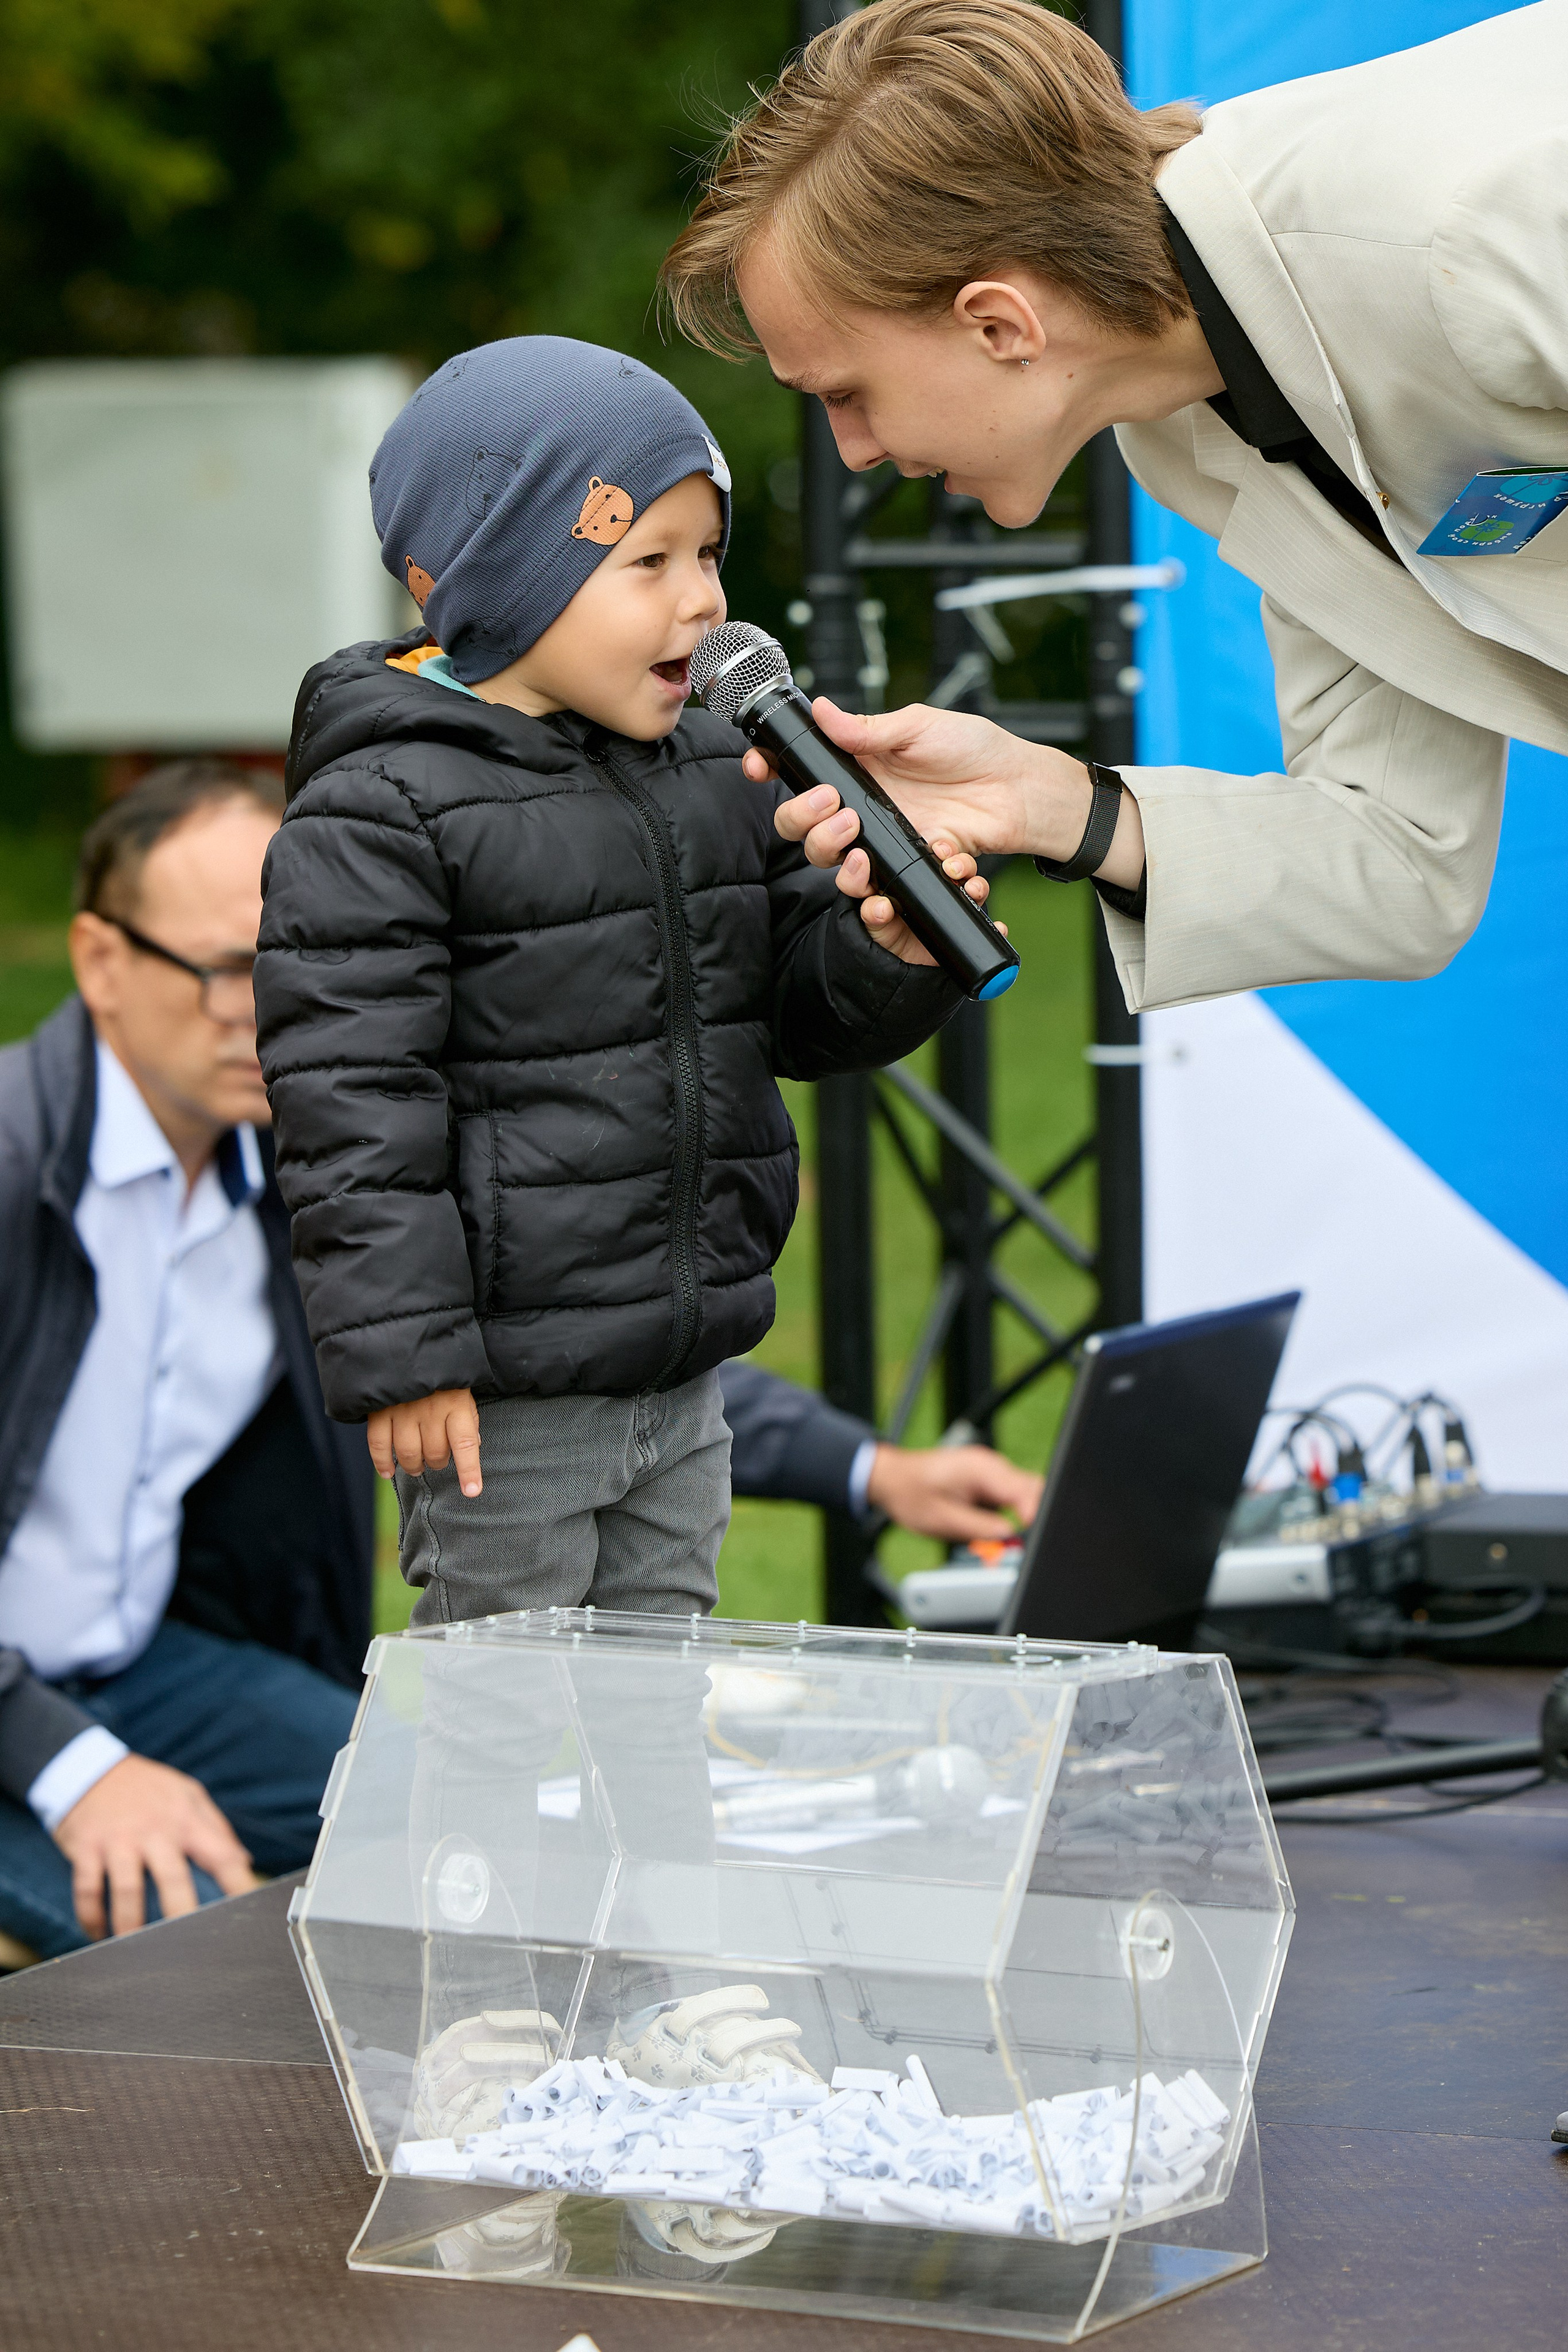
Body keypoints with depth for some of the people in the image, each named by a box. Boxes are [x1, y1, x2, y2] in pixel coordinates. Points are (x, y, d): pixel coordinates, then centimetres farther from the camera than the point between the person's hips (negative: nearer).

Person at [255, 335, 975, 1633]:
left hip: (682, 1372, 7)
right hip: (506, 1396, -7)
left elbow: (800, 1012, 14)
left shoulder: (715, 774, 8)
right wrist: (403, 1357, -18)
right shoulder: (379, 811, -14)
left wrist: (894, 953, -10)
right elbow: (351, 1101, -16)